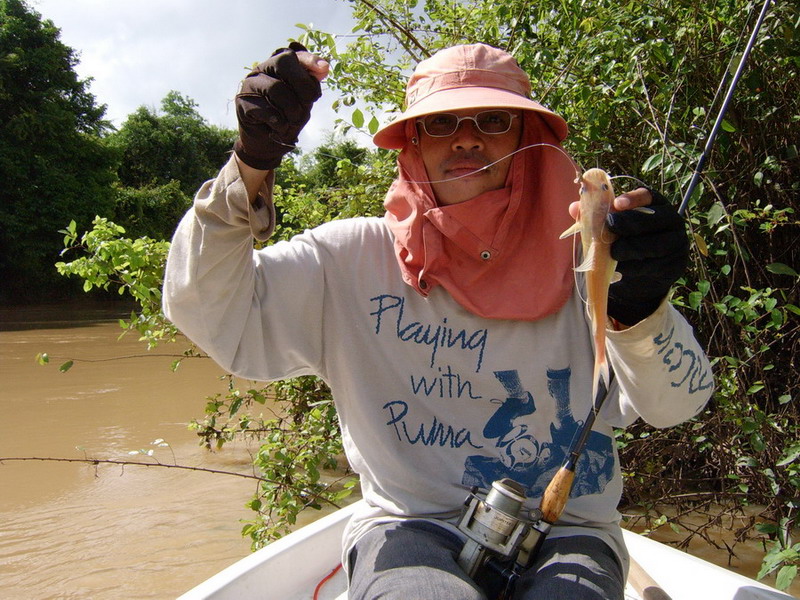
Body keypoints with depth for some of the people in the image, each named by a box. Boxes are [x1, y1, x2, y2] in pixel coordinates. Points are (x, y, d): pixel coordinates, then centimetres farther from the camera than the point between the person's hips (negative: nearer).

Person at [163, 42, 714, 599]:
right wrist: (251, 165, -22)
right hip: (409, 526, -1)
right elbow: (209, 312, -8)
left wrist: (640, 311, -34)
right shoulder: (358, 257, 0)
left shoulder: (578, 252, -1)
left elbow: (679, 404, -12)